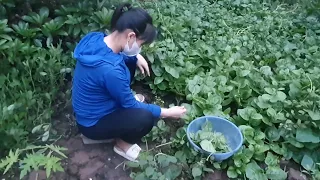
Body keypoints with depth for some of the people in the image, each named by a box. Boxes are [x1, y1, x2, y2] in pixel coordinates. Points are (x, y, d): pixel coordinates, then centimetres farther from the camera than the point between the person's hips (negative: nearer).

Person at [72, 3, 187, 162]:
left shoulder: (96, 39, -13)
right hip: (93, 123, -8)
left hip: (91, 106, 8)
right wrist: (167, 112, -13)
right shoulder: (110, 70, -38)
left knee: (130, 62, 7)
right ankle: (122, 143, 3)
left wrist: (136, 57, -5)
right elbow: (130, 105, -23)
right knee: (146, 117, -27)